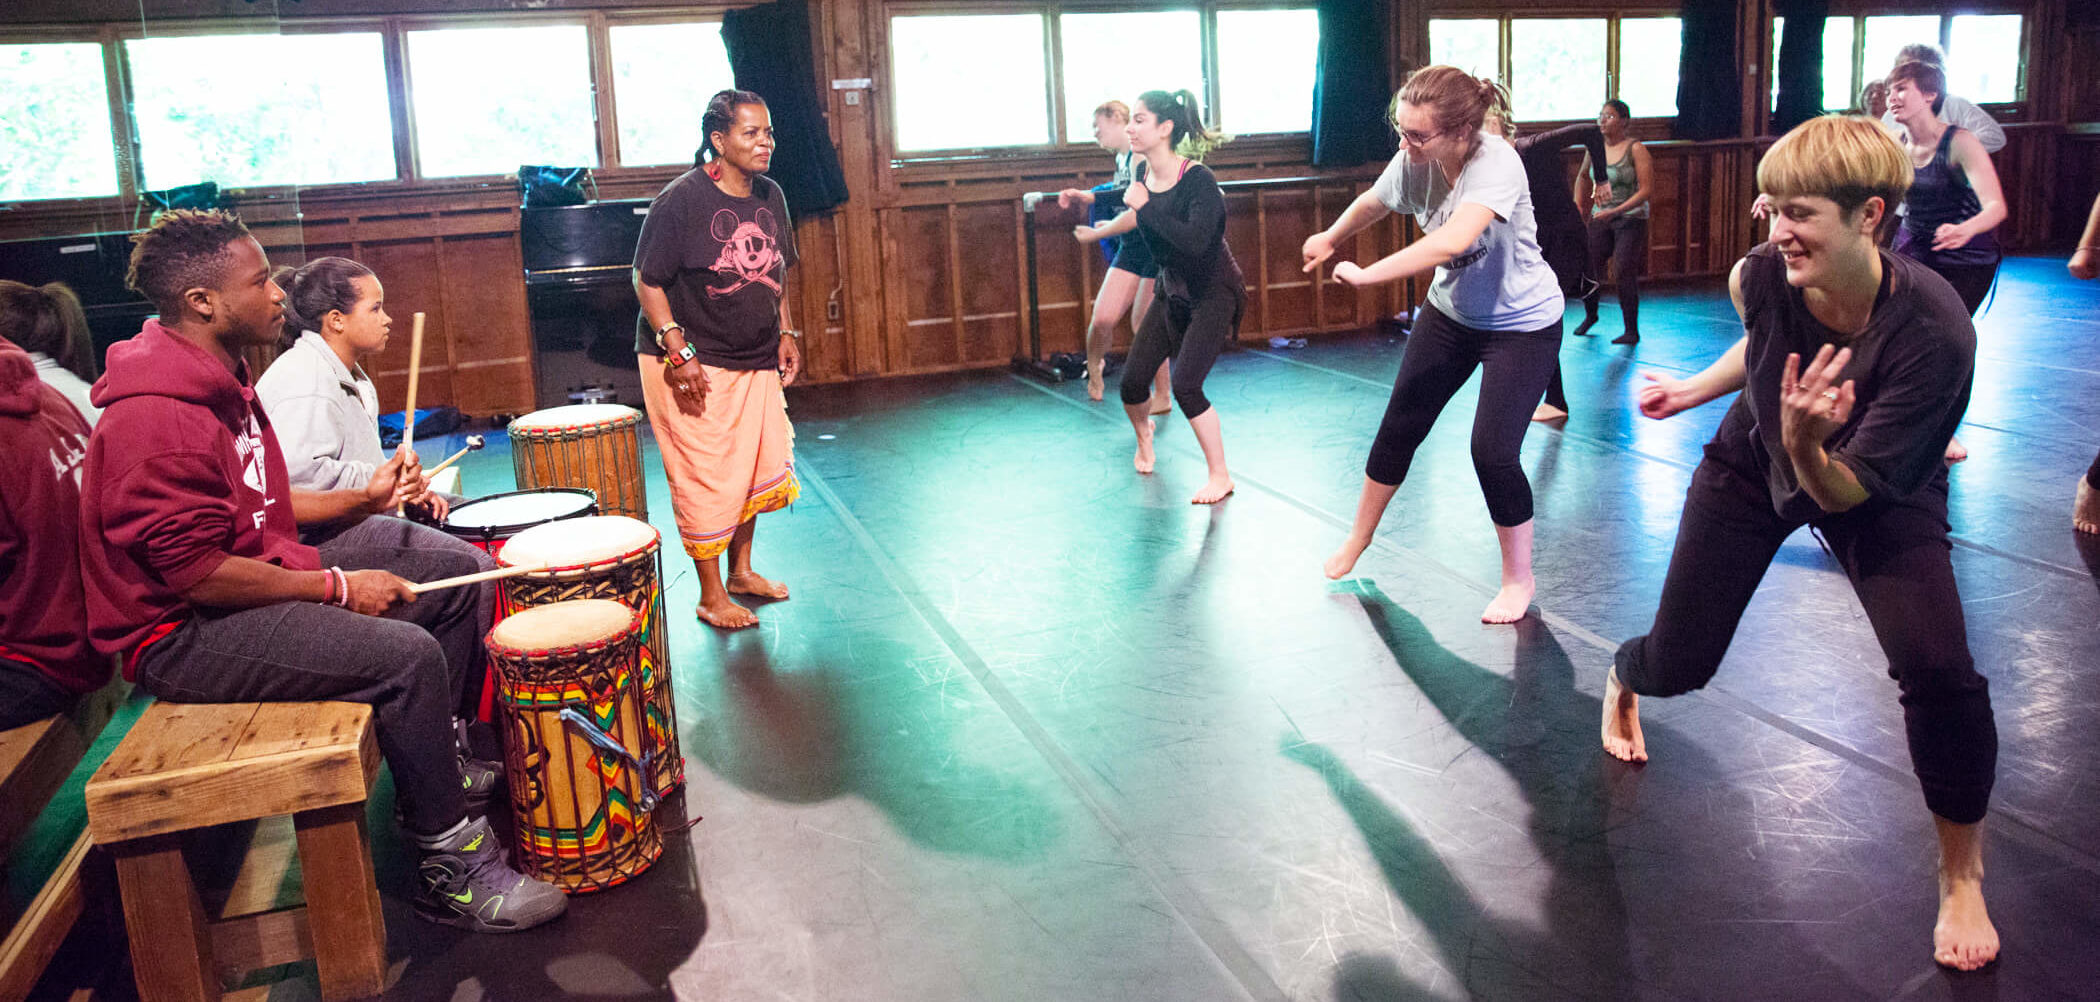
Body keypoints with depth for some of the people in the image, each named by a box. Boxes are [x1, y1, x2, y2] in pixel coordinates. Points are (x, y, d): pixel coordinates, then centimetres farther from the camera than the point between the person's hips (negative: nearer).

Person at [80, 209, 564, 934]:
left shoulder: (222, 383, 10)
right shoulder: (156, 419, -25)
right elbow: (194, 572, -27)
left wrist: (362, 499, 6)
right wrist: (337, 586, -21)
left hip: (259, 578, 11)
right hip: (183, 635, -11)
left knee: (456, 572, 10)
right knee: (407, 653, -29)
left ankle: (435, 769, 21)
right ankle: (451, 869, -15)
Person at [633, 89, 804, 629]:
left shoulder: (770, 197, 5)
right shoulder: (682, 200, -16)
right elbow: (647, 281, -14)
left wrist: (786, 332, 9)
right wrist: (678, 352, -21)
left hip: (756, 363, 7)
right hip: (690, 366, -7)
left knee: (763, 470, 13)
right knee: (706, 479, -2)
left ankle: (740, 570, 32)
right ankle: (711, 595, 12)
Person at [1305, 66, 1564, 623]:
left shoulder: (1495, 164, -33)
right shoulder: (1414, 162, -15)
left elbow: (1452, 241, -50)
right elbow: (1373, 203, 8)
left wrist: (1366, 275, -42)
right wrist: (1330, 239, 25)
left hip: (1522, 323, -6)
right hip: (1451, 311, 6)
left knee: (1492, 451, -12)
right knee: (1400, 426, 11)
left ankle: (1518, 579, 11)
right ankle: (1358, 537, 35)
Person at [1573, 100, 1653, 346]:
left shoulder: (1635, 148, -10)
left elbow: (1646, 188, -14)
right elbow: (1583, 177, 24)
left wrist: (1616, 211, -22)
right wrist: (1578, 206, 15)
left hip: (1630, 218, -5)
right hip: (1600, 218, 5)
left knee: (1624, 270, -10)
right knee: (1588, 265, -1)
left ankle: (1632, 331, 0)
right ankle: (1590, 314, 28)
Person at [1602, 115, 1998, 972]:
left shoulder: (1932, 331, -36)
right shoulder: (1763, 275, -26)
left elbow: (1846, 493, -33)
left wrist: (1809, 447, -52)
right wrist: (1694, 389, 6)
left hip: (1877, 491, -2)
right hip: (1754, 464, 2)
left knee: (1938, 671, -25)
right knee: (1676, 667, 3)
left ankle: (1961, 875, 2)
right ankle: (1622, 677, 46)